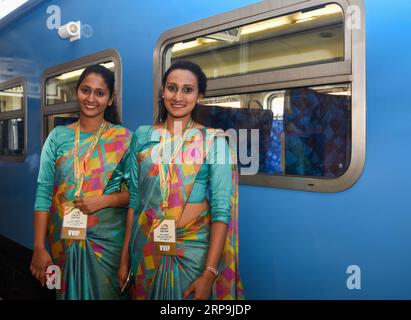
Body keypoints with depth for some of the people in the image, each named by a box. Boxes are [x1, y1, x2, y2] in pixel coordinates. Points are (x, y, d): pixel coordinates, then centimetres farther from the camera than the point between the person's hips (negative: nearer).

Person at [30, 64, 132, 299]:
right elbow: (44, 192, -4)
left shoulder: (124, 138, -5)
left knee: (103, 293, 13)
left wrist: (104, 201, -20)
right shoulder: (58, 136, 0)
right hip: (64, 237, 2)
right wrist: (39, 247, -9)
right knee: (68, 292, 17)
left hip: (107, 238, -1)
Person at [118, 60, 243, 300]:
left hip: (194, 251, -2)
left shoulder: (213, 141, -6)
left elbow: (221, 209, -10)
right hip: (146, 250, 3)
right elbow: (134, 198, 6)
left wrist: (210, 272, -17)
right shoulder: (143, 136, 3)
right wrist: (125, 257, 4)